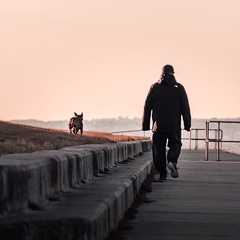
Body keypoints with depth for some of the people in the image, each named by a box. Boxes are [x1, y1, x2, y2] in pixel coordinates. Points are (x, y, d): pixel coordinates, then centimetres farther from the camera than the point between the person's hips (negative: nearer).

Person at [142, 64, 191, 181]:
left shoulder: (154, 87, 4)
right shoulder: (179, 88, 2)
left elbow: (147, 107, 4)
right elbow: (185, 108, 1)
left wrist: (145, 125, 8)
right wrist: (187, 124, 5)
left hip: (158, 125, 0)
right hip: (174, 125, 0)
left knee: (159, 149, 6)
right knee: (175, 144, 13)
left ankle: (162, 173, 6)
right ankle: (172, 162, -16)